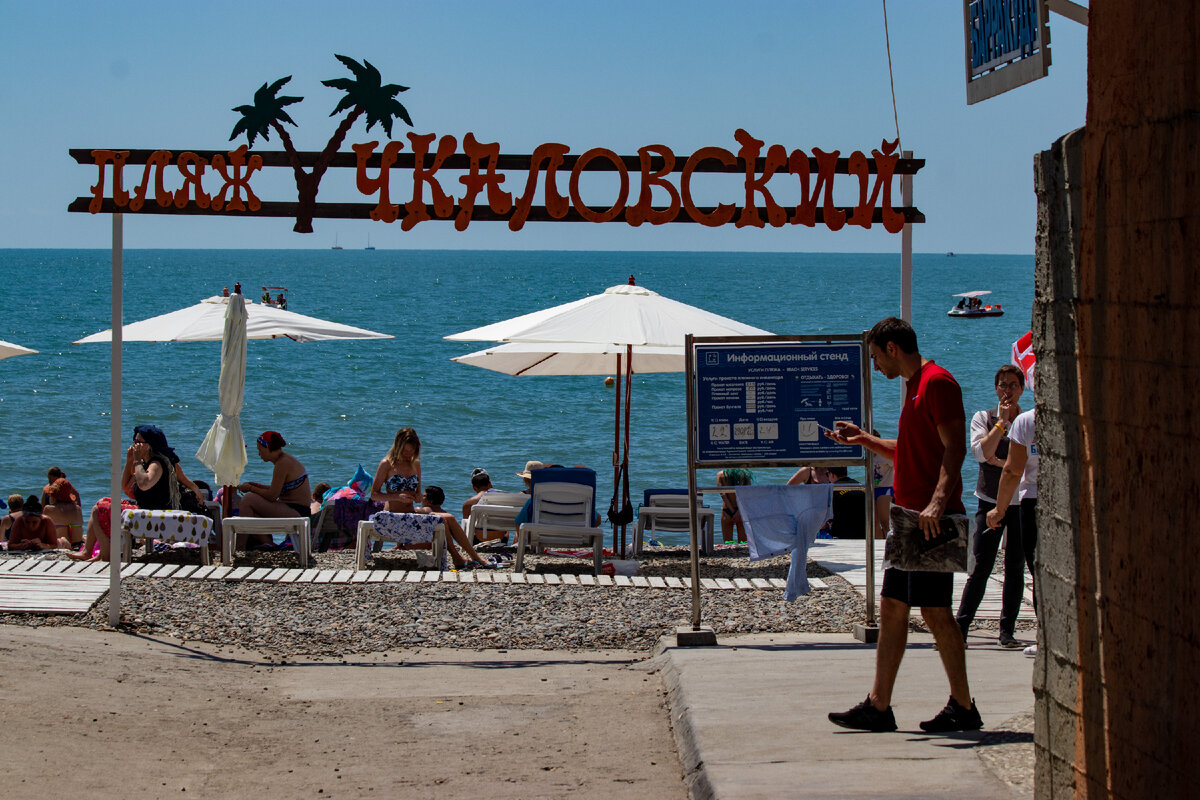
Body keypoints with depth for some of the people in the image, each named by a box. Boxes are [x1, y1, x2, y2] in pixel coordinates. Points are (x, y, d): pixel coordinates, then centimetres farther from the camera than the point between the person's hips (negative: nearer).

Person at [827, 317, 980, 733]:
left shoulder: (937, 382, -11)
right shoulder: (914, 386, 20)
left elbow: (955, 448, -20)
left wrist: (938, 501, -30)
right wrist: (864, 439, 26)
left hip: (933, 520, -10)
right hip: (911, 517, 10)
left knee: (934, 611, -7)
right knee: (891, 608, 9)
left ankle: (963, 707, 1)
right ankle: (878, 707, 12)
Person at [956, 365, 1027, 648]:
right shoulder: (983, 418, 5)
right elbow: (981, 451, -11)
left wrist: (1000, 462, -9)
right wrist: (1002, 421, -10)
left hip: (1022, 502, 1)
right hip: (990, 501, -1)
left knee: (1015, 567, 3)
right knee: (982, 566, -6)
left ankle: (1007, 630, 9)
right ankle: (960, 627, -3)